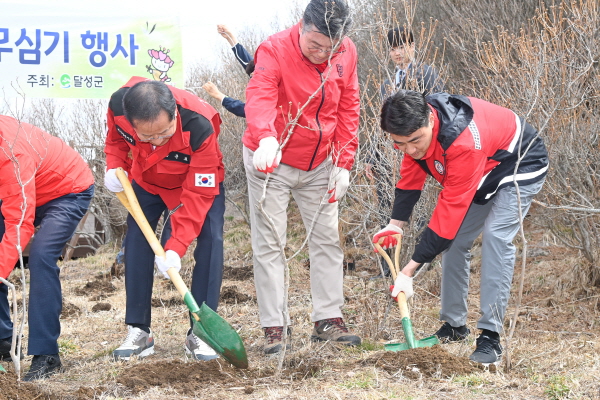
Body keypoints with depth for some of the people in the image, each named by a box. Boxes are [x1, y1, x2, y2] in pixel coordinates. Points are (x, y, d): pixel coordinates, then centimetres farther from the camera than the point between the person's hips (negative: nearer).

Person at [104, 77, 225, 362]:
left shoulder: (199, 127, -43)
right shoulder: (118, 105, -33)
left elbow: (198, 194, -36)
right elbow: (116, 138, -4)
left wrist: (175, 247, -41)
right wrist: (114, 166, -23)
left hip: (200, 180, -3)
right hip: (147, 180, 3)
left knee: (210, 241, -18)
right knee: (136, 242, -6)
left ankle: (199, 334, -12)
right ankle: (138, 332, 2)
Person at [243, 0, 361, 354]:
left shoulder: (346, 53, -6)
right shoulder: (275, 50, -21)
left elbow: (348, 109, 3)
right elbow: (259, 98, -39)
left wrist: (344, 162, -2)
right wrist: (266, 138, -58)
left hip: (319, 165, 5)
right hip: (272, 164, -5)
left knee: (327, 238, 8)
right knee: (269, 243, -3)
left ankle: (328, 319, 17)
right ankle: (273, 327, 2)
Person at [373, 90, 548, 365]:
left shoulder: (464, 142, -44)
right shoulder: (415, 127, -20)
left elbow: (450, 208, -41)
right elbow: (410, 177, -2)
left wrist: (410, 269, -39)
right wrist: (396, 224, -14)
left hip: (520, 167, -8)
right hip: (480, 176, 8)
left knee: (495, 236, -25)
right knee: (454, 240, 2)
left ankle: (490, 336, -24)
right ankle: (454, 326, 16)